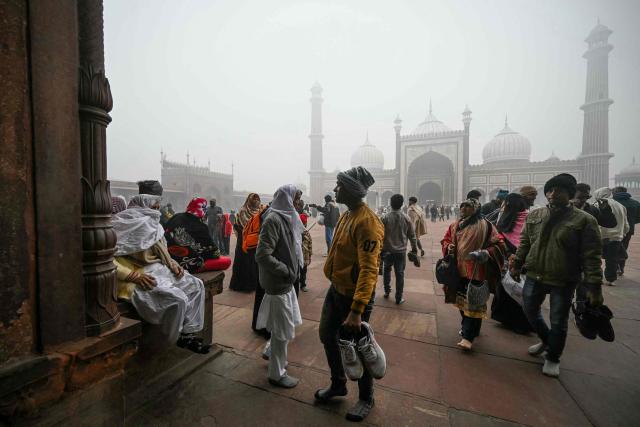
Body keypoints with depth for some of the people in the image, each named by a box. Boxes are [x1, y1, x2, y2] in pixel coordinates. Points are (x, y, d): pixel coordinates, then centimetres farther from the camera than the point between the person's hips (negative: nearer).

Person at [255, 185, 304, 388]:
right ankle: (277, 374, 29)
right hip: (278, 283, -9)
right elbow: (262, 255, -27)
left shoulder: (286, 217, 8)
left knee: (290, 323, 23)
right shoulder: (273, 219, -21)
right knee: (284, 330, 7)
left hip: (287, 282, 9)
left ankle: (272, 352, 46)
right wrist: (287, 271, -19)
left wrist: (294, 269, 8)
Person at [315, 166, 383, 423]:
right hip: (336, 289, 9)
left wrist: (356, 311, -31)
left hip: (355, 295, -8)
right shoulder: (346, 216, 5)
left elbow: (369, 270, -28)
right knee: (328, 336, 20)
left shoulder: (367, 222, -23)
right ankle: (338, 384, 45)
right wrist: (334, 281, 17)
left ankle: (366, 399, 39)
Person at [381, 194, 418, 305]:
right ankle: (398, 298, 15)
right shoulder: (406, 218, -6)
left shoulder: (385, 218, -11)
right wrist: (414, 248, 15)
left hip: (387, 250, 0)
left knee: (387, 270, 21)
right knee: (399, 274, 8)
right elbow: (412, 235, 2)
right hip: (401, 251, 1)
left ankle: (387, 291, 27)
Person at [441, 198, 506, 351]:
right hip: (459, 270, 6)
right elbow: (445, 240, 18)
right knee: (462, 301, 18)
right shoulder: (454, 226, 9)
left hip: (475, 272, -5)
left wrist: (484, 253, -24)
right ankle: (467, 327, 38)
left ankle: (468, 336, 6)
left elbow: (498, 244, -7)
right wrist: (448, 247, -4)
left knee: (473, 304, -3)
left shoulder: (485, 226, -7)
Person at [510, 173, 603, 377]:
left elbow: (591, 256, -10)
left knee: (558, 322, 10)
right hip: (534, 276, 4)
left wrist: (594, 286, -14)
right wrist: (517, 263, 5)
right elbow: (524, 243, 9)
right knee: (530, 310, 18)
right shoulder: (534, 215, 2)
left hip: (564, 281, -4)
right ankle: (546, 340, 46)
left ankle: (553, 358, 33)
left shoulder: (584, 220, -9)